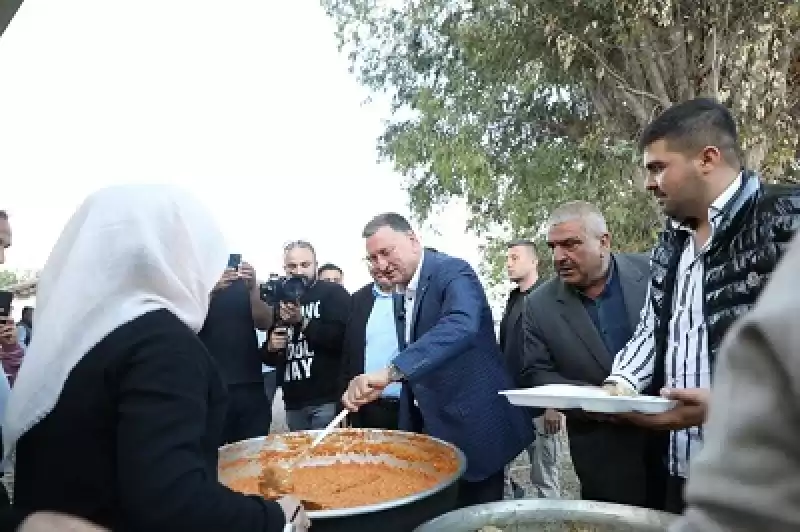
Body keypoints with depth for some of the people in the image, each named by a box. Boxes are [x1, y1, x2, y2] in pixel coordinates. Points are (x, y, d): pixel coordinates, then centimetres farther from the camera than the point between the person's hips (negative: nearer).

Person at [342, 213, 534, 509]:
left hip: (472, 426, -7)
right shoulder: (403, 292, 9)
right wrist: (409, 426, 13)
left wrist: (389, 372, -48)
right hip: (429, 426, 8)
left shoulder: (453, 272, -17)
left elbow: (461, 326, -38)